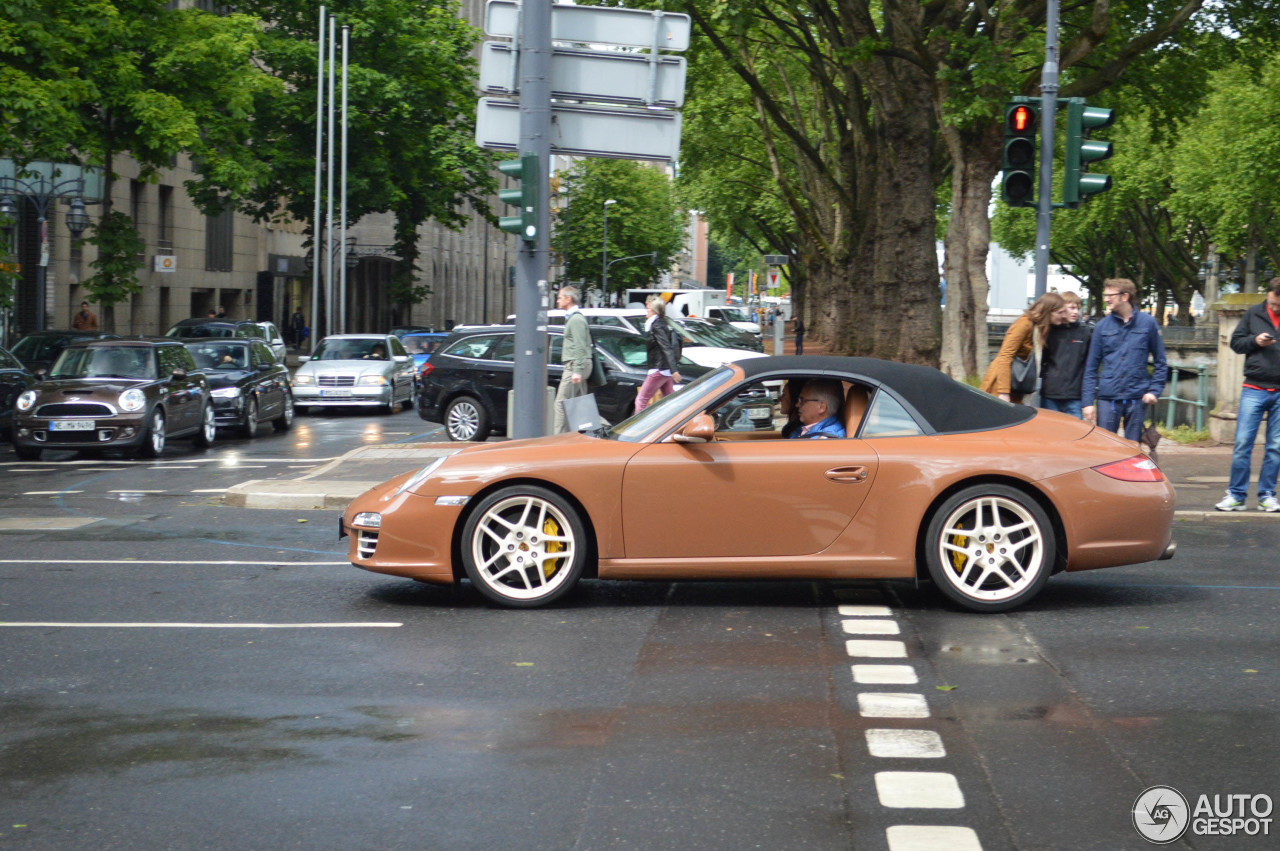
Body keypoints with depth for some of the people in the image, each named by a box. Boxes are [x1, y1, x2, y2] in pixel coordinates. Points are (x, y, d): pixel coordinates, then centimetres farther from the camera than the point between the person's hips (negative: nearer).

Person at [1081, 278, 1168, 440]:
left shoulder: (1147, 322, 2)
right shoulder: (1102, 326, 3)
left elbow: (1160, 362, 7)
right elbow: (1091, 367, 5)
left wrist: (1155, 390, -5)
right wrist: (1088, 401, -1)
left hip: (1137, 397, 0)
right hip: (1107, 397, 0)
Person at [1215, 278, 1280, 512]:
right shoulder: (1254, 314, 3)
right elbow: (1235, 341, 8)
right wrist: (1255, 341, -11)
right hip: (1254, 390, 0)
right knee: (1242, 444, -3)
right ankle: (1236, 495, 4)